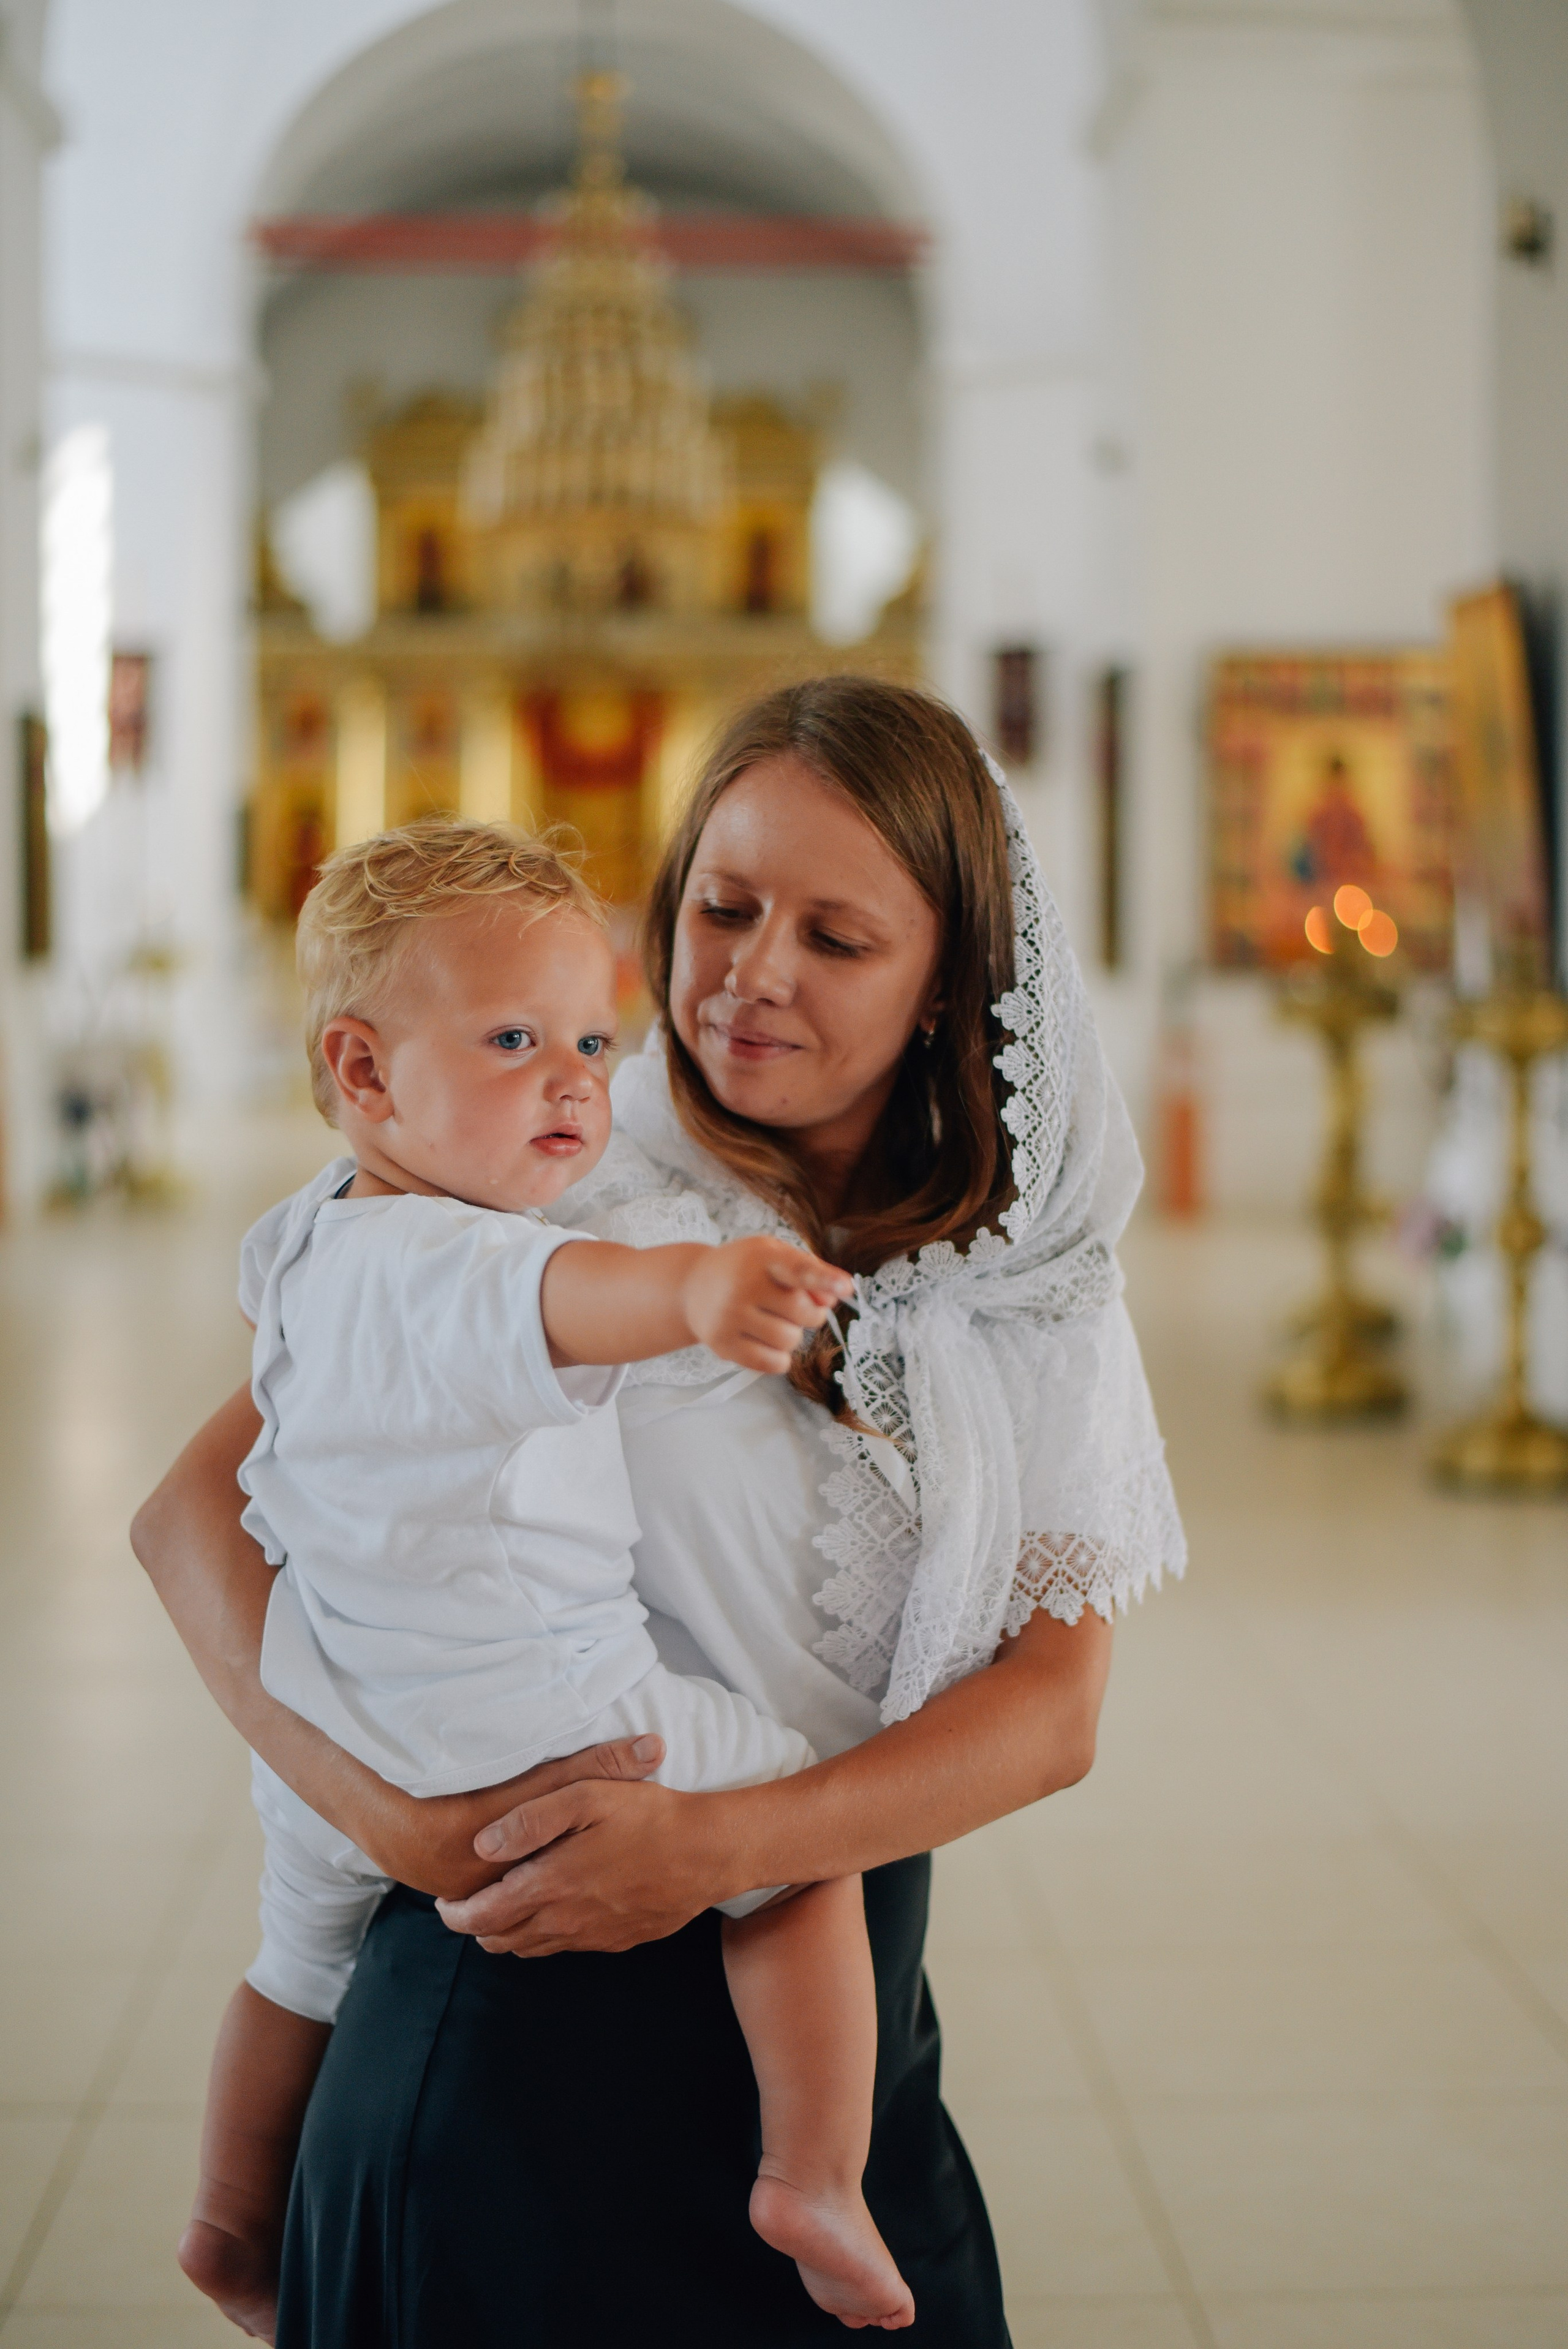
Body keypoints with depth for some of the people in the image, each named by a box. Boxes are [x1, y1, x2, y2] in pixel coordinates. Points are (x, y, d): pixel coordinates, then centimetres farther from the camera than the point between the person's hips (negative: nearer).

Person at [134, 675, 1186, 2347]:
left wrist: (723, 1841, -21)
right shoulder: (557, 1204, -10)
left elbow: (1053, 1706, -6)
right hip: (536, 2016, -3)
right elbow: (195, 1515, -9)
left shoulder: (1034, 1282, 0)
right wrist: (384, 1804, -24)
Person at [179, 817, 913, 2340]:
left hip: (329, 1752, 9)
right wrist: (693, 1290, -70)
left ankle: (234, 2218, 50)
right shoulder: (454, 1266, -27)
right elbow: (561, 1298, -51)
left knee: (303, 1961, 33)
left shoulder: (304, 1236, 4)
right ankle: (815, 2183, 1)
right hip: (538, 1729, -8)